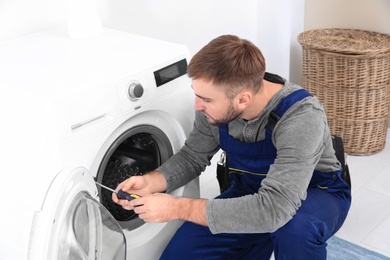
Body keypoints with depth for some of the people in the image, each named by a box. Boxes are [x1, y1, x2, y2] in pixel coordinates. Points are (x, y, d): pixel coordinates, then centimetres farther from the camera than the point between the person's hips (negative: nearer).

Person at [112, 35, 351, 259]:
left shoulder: (302, 117, -36)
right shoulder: (217, 104, -18)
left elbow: (275, 208, -45)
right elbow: (193, 157, -1)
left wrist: (178, 208, -41)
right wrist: (151, 182, -21)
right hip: (251, 193, 5)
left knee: (295, 225, -40)